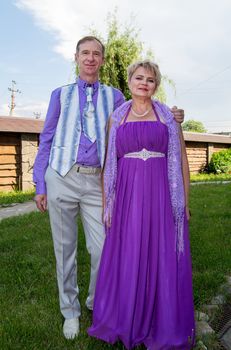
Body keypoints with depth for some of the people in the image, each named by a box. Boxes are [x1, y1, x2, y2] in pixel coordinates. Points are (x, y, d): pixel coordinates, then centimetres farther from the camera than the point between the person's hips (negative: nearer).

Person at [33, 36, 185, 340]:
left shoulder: (113, 96, 13)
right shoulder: (61, 94, 11)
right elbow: (46, 140, 9)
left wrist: (169, 119, -2)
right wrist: (40, 185, 3)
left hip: (96, 181, 1)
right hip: (62, 178, 0)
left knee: (102, 249, 2)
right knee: (65, 249, 8)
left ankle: (97, 303, 31)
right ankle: (70, 311, 28)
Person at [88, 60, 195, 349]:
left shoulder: (168, 116, 5)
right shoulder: (116, 118, 8)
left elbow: (181, 160, 5)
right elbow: (108, 163, 7)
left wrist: (185, 202, 2)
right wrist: (106, 203, 2)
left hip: (162, 195, -1)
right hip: (128, 195, 1)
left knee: (163, 260, 6)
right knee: (126, 260, 7)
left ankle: (163, 326, 26)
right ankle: (126, 321, 29)